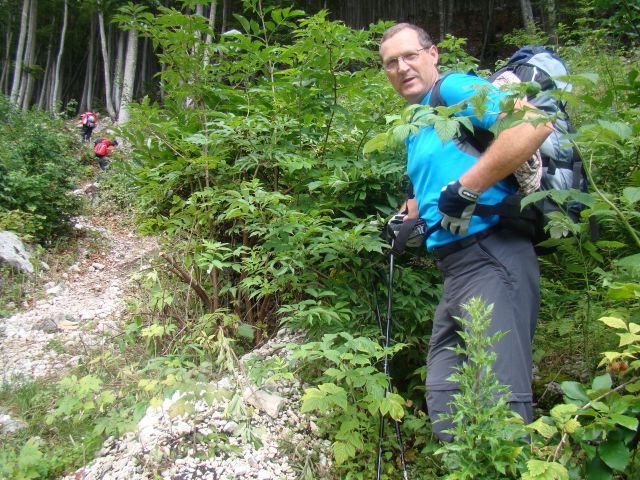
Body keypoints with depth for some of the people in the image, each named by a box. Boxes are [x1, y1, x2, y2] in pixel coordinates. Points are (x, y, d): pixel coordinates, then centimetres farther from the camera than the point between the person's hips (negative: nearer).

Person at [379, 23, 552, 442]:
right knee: (445, 401, 13)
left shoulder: (455, 89, -4)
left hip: (491, 259, -10)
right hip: (456, 267, 10)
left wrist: (465, 189, -20)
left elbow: (535, 123, -20)